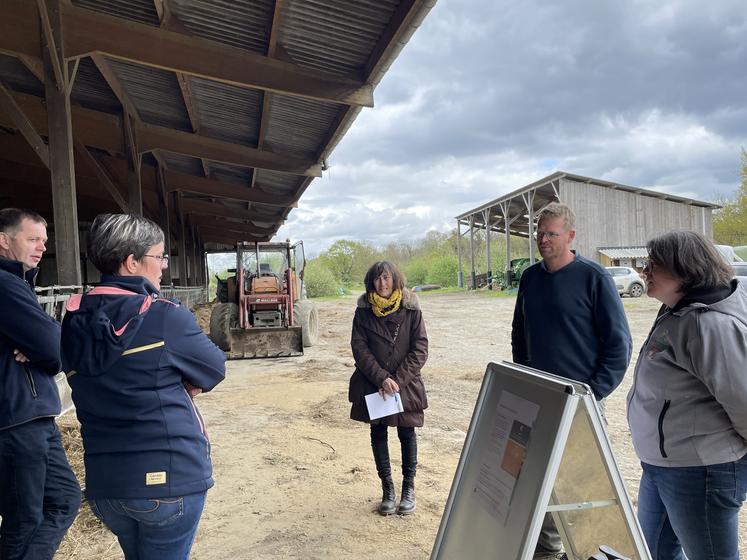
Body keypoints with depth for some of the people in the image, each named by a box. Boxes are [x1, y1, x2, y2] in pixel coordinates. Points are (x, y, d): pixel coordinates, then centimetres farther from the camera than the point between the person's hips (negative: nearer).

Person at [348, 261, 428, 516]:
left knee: (407, 433, 7)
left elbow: (420, 349, -6)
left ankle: (408, 487, 24)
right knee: (378, 434, 9)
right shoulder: (363, 311, -2)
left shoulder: (410, 309, -6)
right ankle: (387, 488, 24)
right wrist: (382, 378, -15)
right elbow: (359, 348, -5)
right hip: (372, 385, 1)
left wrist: (398, 380, -13)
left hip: (405, 383, -1)